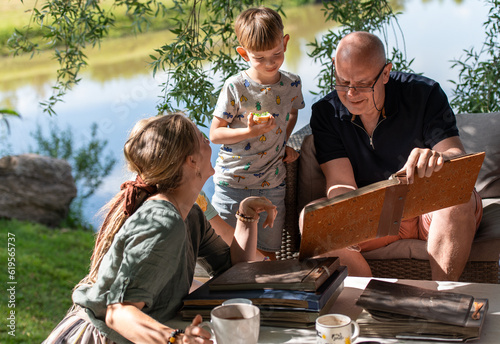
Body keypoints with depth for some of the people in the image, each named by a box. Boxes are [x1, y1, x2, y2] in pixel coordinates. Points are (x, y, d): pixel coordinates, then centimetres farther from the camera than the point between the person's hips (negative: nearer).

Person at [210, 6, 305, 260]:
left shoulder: (292, 84, 0)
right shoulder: (235, 87, -12)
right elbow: (215, 134, -8)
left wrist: (283, 142, 7)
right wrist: (248, 132, -23)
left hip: (272, 185, 3)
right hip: (232, 183, -2)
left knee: (267, 254, 9)